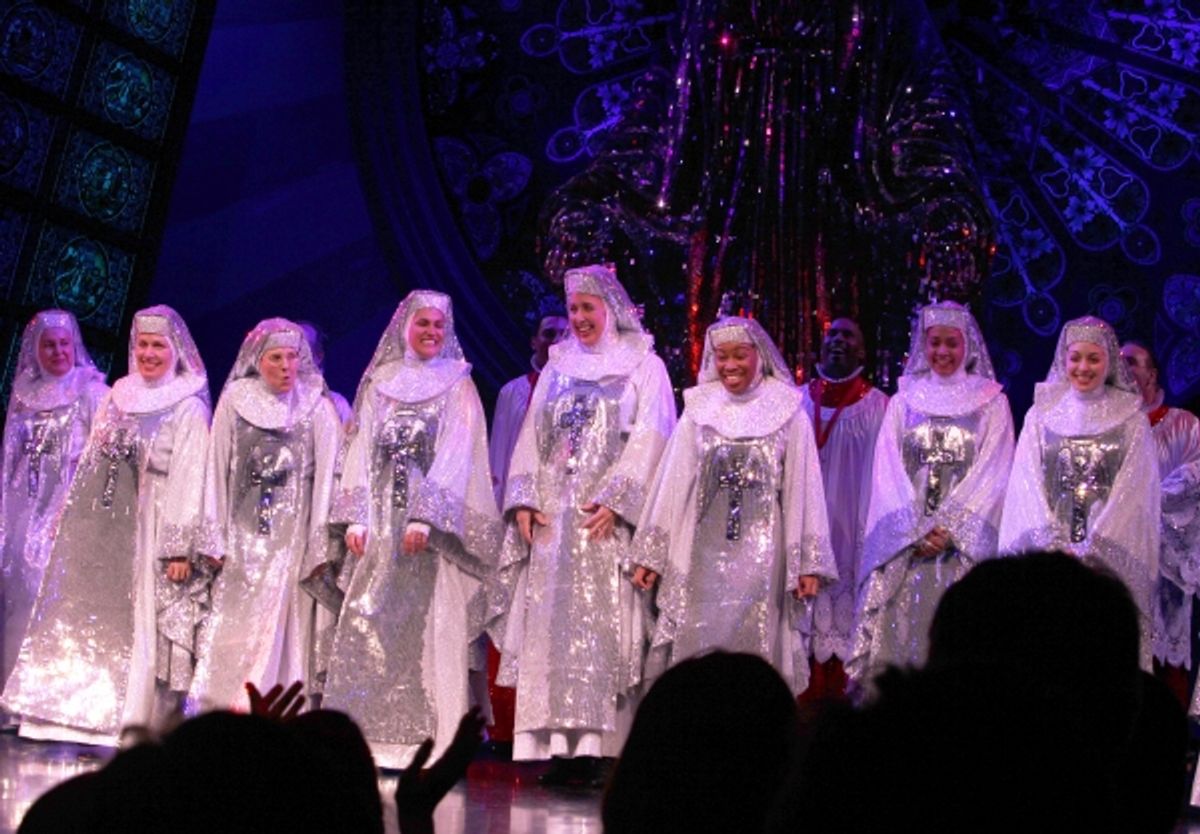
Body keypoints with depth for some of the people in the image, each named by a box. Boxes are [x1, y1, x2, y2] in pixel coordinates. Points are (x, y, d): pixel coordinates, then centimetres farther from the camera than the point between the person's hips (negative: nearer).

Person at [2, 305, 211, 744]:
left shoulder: (188, 407, -5)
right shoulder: (118, 396, 13)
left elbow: (191, 479, -11)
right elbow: (91, 463, 16)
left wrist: (181, 544, -17)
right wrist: (72, 518, 13)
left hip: (150, 530, -6)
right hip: (103, 528, 6)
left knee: (145, 626, -4)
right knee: (89, 620, 7)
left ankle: (148, 723, 1)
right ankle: (89, 713, 14)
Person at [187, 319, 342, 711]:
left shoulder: (317, 407, 2)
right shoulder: (234, 401, 5)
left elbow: (326, 477, -1)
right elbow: (217, 470, 6)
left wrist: (321, 545, -7)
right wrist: (214, 539, 2)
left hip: (291, 532, -1)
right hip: (243, 531, 1)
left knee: (280, 621, -5)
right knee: (233, 626, -2)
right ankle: (224, 705, 3)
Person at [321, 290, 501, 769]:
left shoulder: (457, 386, 5)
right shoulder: (379, 383, 15)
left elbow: (455, 456, -5)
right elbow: (362, 451, 10)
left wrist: (425, 517, -16)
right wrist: (356, 517, -2)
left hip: (431, 530, -3)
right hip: (381, 526, 3)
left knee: (429, 634, -7)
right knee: (369, 633, -3)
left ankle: (430, 747, -7)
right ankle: (372, 740, 0)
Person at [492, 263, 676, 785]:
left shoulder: (644, 367, 6)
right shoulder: (557, 368, 20)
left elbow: (648, 440, -5)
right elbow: (531, 435, 15)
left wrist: (615, 499, -16)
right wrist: (523, 499, 1)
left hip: (606, 520, -5)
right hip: (551, 517, 5)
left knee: (600, 628, -10)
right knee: (549, 627, -2)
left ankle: (596, 746, -11)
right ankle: (559, 745, -2)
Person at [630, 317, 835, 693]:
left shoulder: (788, 413, 2)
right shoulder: (698, 410, 7)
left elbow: (802, 489, 1)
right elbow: (671, 482, 8)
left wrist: (809, 563, -4)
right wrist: (649, 555, 4)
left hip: (762, 557, -2)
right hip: (702, 558, 2)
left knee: (755, 651, -1)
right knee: (695, 652, -1)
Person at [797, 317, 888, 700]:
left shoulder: (877, 406, 3)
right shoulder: (798, 401, 11)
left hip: (850, 525, -2)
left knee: (847, 602, -5)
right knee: (806, 599, -1)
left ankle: (843, 688, 0)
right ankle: (805, 688, 4)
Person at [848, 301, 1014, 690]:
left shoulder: (991, 403, 7)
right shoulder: (904, 401, 13)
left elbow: (991, 473, -1)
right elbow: (889, 471, 5)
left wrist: (950, 528, -13)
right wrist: (917, 531, -9)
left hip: (965, 540, -2)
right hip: (905, 541, 2)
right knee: (901, 630, -5)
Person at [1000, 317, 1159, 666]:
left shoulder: (1131, 419, 7)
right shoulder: (1042, 414, 11)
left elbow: (1133, 492, -2)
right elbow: (1027, 484, 3)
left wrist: (1091, 550, -13)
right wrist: (1056, 545, -11)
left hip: (1112, 561, -1)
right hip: (1046, 558, 1)